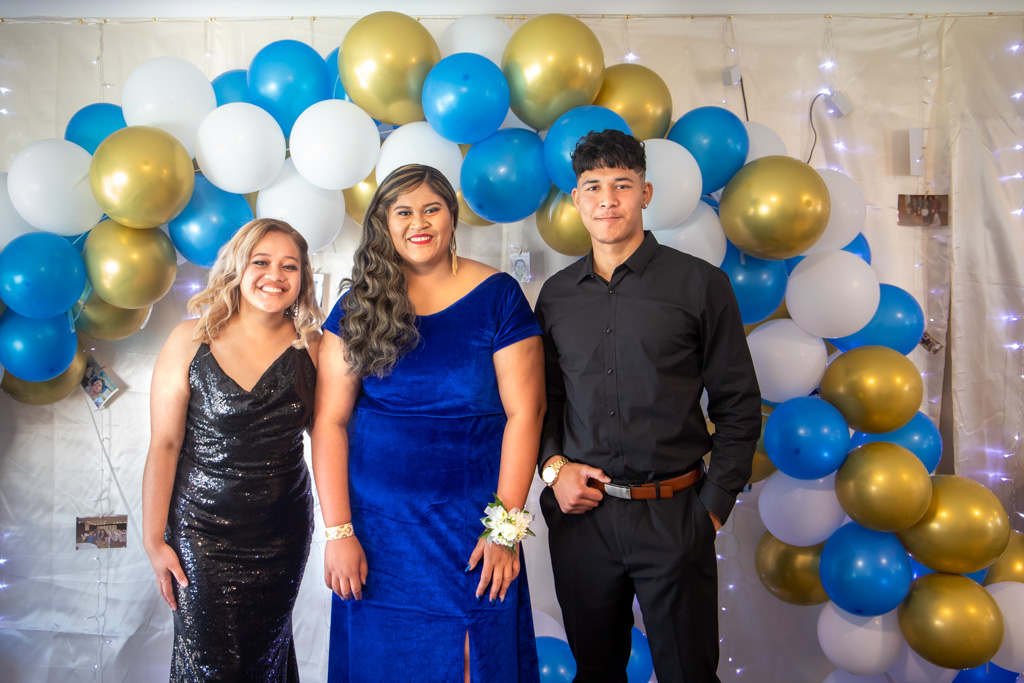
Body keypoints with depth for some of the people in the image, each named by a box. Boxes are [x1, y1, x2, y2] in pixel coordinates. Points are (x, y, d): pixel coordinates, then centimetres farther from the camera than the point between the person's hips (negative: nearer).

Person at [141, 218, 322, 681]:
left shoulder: (310, 345, -4)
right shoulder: (191, 340, -9)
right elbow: (164, 444, -7)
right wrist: (154, 540, -6)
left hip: (283, 530, 2)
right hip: (202, 528, -2)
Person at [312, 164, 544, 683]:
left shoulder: (496, 296, -5)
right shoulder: (358, 307, 1)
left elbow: (524, 412, -8)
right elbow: (330, 421, -2)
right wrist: (337, 531, -7)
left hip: (472, 523, -1)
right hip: (377, 525, 2)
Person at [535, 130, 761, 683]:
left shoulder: (700, 284, -3)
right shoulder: (556, 295, 7)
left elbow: (738, 408, -1)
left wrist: (714, 506, -5)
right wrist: (553, 465, -2)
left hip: (673, 515, -2)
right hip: (580, 513, 3)